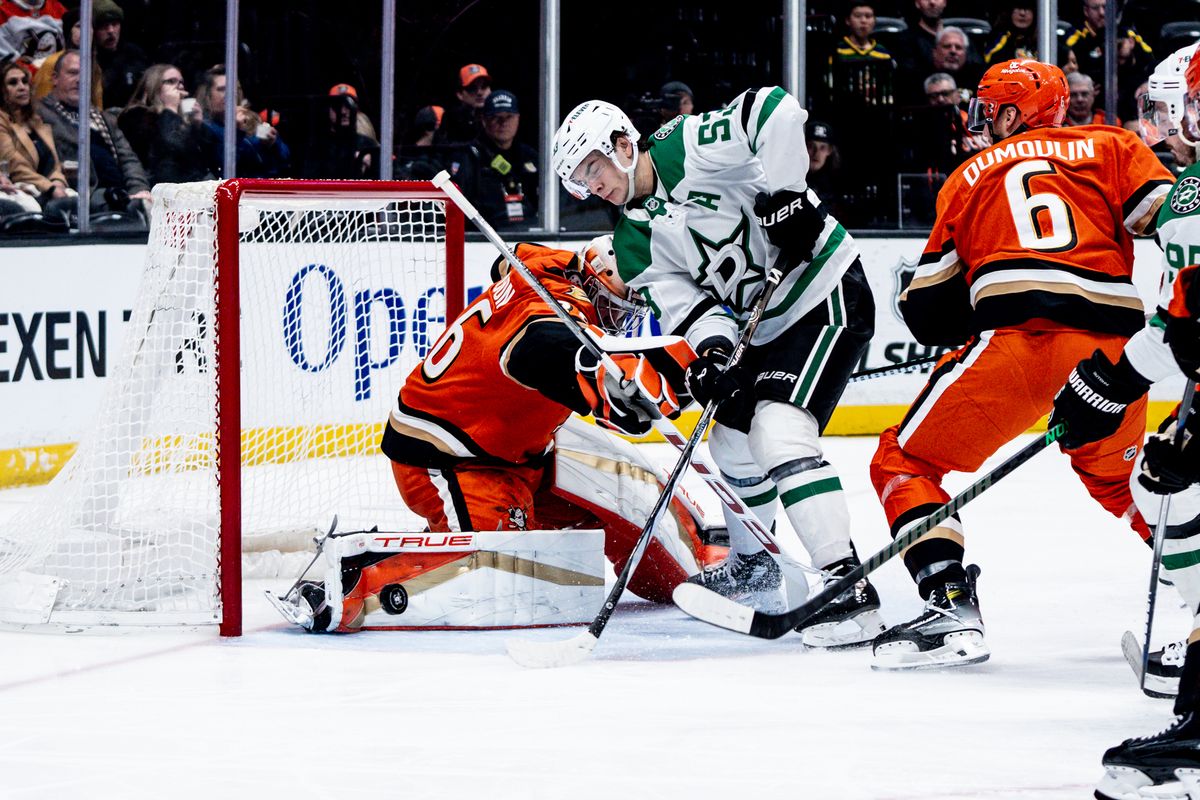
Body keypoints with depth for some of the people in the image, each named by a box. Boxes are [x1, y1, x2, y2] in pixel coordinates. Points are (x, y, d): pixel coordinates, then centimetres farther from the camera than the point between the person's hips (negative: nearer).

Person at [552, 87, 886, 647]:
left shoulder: (688, 150, -16)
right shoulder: (634, 243, 6)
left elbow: (776, 111, -26)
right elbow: (685, 301, -3)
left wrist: (784, 195, -27)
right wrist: (712, 347, -24)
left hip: (827, 296, -10)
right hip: (762, 325, 10)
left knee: (778, 430, -23)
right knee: (732, 436, 20)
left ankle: (848, 586, -27)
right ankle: (752, 561, 47)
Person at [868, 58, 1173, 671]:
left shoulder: (969, 177, 22)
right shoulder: (1110, 148, 22)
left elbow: (928, 312, 21)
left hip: (1018, 338, -3)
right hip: (1114, 352, 3)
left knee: (905, 461, 8)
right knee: (1117, 477, 30)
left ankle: (950, 603, -10)